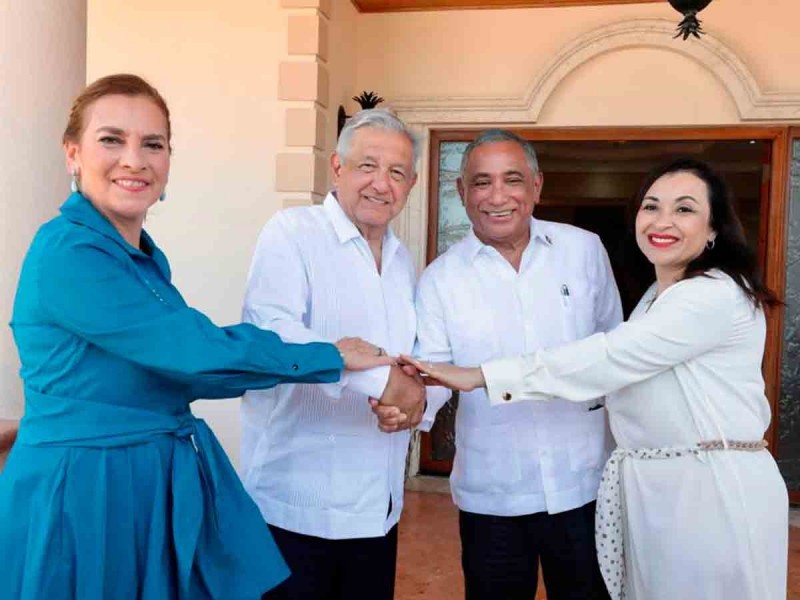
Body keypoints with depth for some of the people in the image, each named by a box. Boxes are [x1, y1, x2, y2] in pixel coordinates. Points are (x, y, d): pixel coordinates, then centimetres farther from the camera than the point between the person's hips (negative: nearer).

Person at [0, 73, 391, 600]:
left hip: (169, 488, 8)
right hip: (84, 495, -8)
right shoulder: (66, 253, -20)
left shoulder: (147, 257, 7)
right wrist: (332, 357, -13)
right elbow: (198, 353, -24)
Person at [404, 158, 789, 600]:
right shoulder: (657, 297, 15)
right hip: (652, 491, 9)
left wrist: (479, 376, -23)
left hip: (715, 495, -8)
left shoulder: (718, 295, -17)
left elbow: (606, 357, -23)